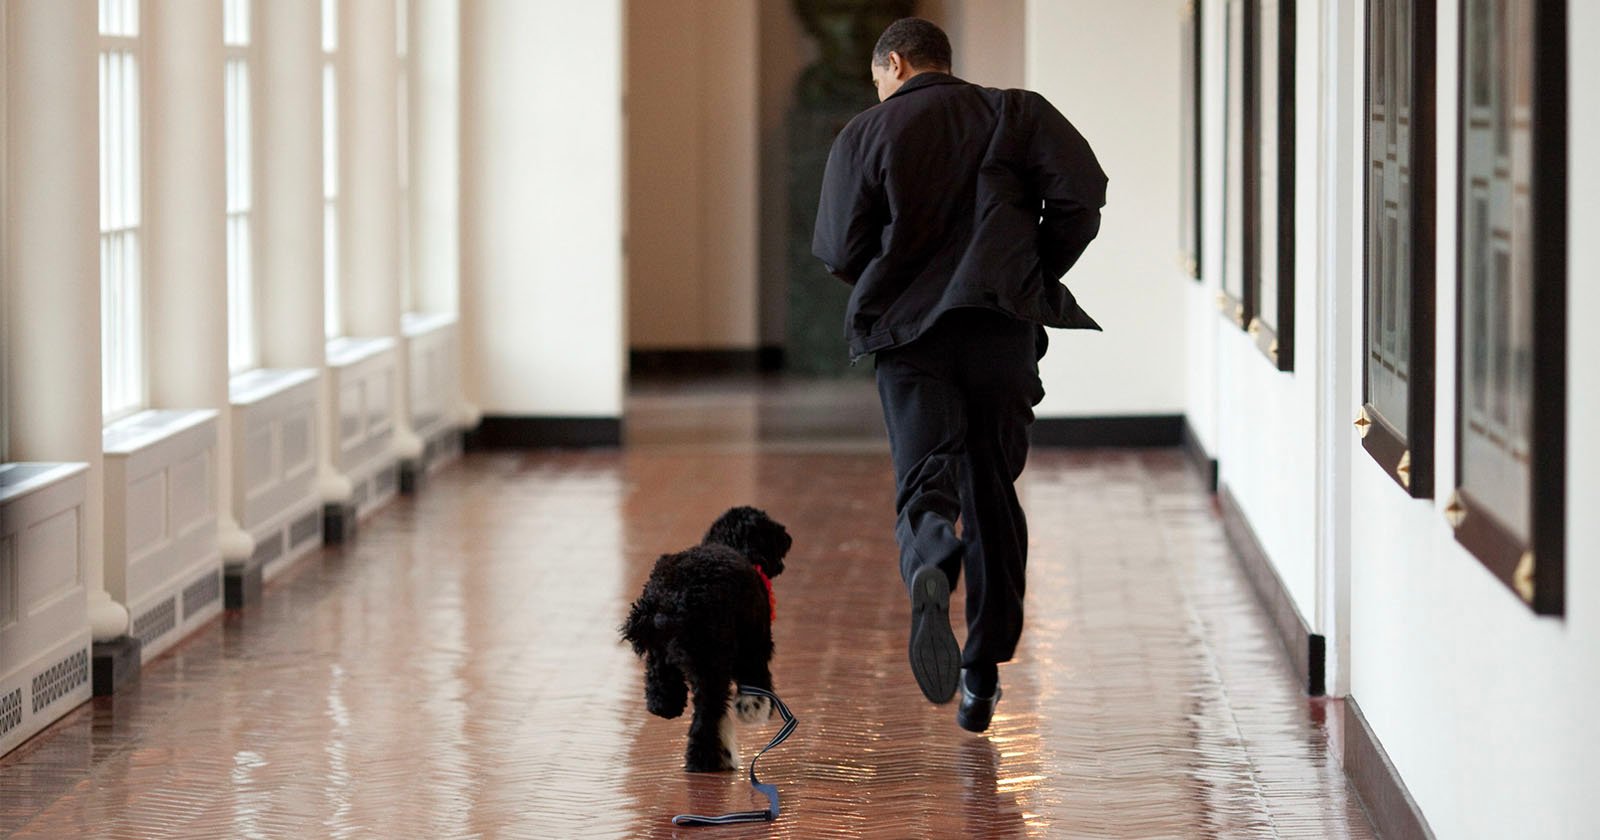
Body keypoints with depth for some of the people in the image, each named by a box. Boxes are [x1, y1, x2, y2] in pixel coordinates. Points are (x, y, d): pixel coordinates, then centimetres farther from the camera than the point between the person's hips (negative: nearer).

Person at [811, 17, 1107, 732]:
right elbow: (1081, 193, -4)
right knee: (992, 494, 12)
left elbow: (838, 251, 2)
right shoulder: (1014, 114, 11)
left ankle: (928, 573, -44)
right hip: (1003, 326, 1)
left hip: (908, 332, -1)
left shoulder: (865, 134, 8)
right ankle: (983, 674, 15)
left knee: (924, 479, -8)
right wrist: (1038, 275, 9)